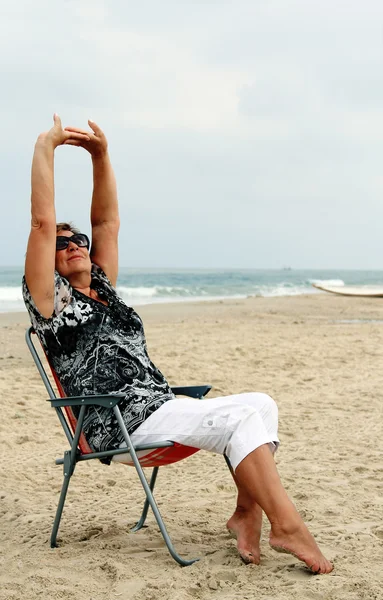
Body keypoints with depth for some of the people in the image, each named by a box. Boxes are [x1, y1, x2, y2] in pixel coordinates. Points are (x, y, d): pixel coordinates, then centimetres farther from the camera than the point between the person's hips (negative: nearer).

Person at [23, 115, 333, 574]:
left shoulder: (102, 290, 22)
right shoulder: (52, 302, 3)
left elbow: (107, 222, 21)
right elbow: (43, 223, -8)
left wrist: (101, 156, 15)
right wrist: (46, 146, -4)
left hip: (164, 409, 8)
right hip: (120, 425, -8)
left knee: (260, 404, -12)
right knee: (240, 419, -24)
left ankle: (247, 513, -17)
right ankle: (286, 527, -24)